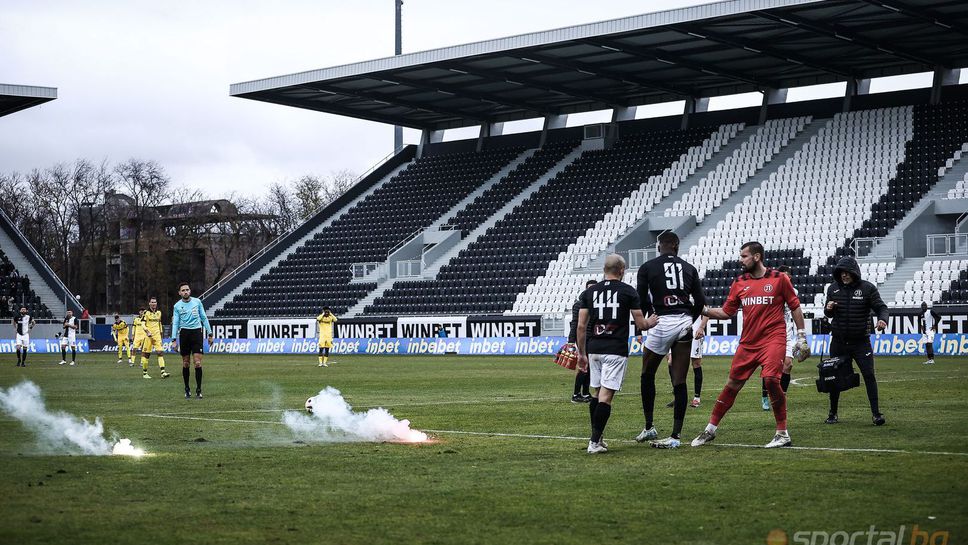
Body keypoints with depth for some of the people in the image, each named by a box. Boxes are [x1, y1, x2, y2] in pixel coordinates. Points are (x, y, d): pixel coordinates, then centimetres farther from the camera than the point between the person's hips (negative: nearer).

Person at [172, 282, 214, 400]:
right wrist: (174, 340, -6)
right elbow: (175, 323, 2)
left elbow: (204, 318, 10)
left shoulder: (197, 302, 4)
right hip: (184, 333, 0)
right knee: (185, 363, 5)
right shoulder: (177, 306, 3)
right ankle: (187, 389, 17)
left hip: (196, 332, 0)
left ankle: (198, 390, -2)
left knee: (197, 363, -8)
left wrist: (210, 334, 7)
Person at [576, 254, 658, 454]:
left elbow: (581, 326, 7)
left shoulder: (589, 292, 9)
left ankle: (596, 438, 20)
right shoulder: (628, 291, -1)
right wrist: (650, 323, 26)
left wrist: (581, 353, 15)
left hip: (594, 349, 4)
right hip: (616, 350, -4)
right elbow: (641, 324, 2)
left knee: (596, 393, 17)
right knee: (606, 396, -7)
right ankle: (595, 441, -12)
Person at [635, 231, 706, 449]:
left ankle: (649, 427, 19)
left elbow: (642, 301, -1)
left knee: (647, 375, 16)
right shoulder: (689, 269, 11)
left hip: (662, 322, -3)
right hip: (685, 323, 3)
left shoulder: (648, 268, 2)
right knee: (679, 382, 4)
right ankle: (675, 436, 5)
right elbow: (700, 302, 8)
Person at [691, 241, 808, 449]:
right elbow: (727, 312, 12)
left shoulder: (779, 279, -1)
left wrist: (801, 337, 3)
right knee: (733, 384, 7)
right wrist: (704, 311, -2)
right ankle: (710, 429, 16)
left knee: (771, 379, -20)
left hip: (773, 339, -4)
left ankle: (783, 434, -9)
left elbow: (795, 307, 4)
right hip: (747, 343, 4)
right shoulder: (739, 283, 9)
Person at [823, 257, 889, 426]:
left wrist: (882, 319, -29)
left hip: (861, 341, -3)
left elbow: (881, 307, -7)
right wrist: (828, 309, -11)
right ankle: (833, 414, 20)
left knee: (869, 375, -9)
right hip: (839, 341, 3)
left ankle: (876, 413, -5)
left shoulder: (867, 288, -4)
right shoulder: (833, 288, 5)